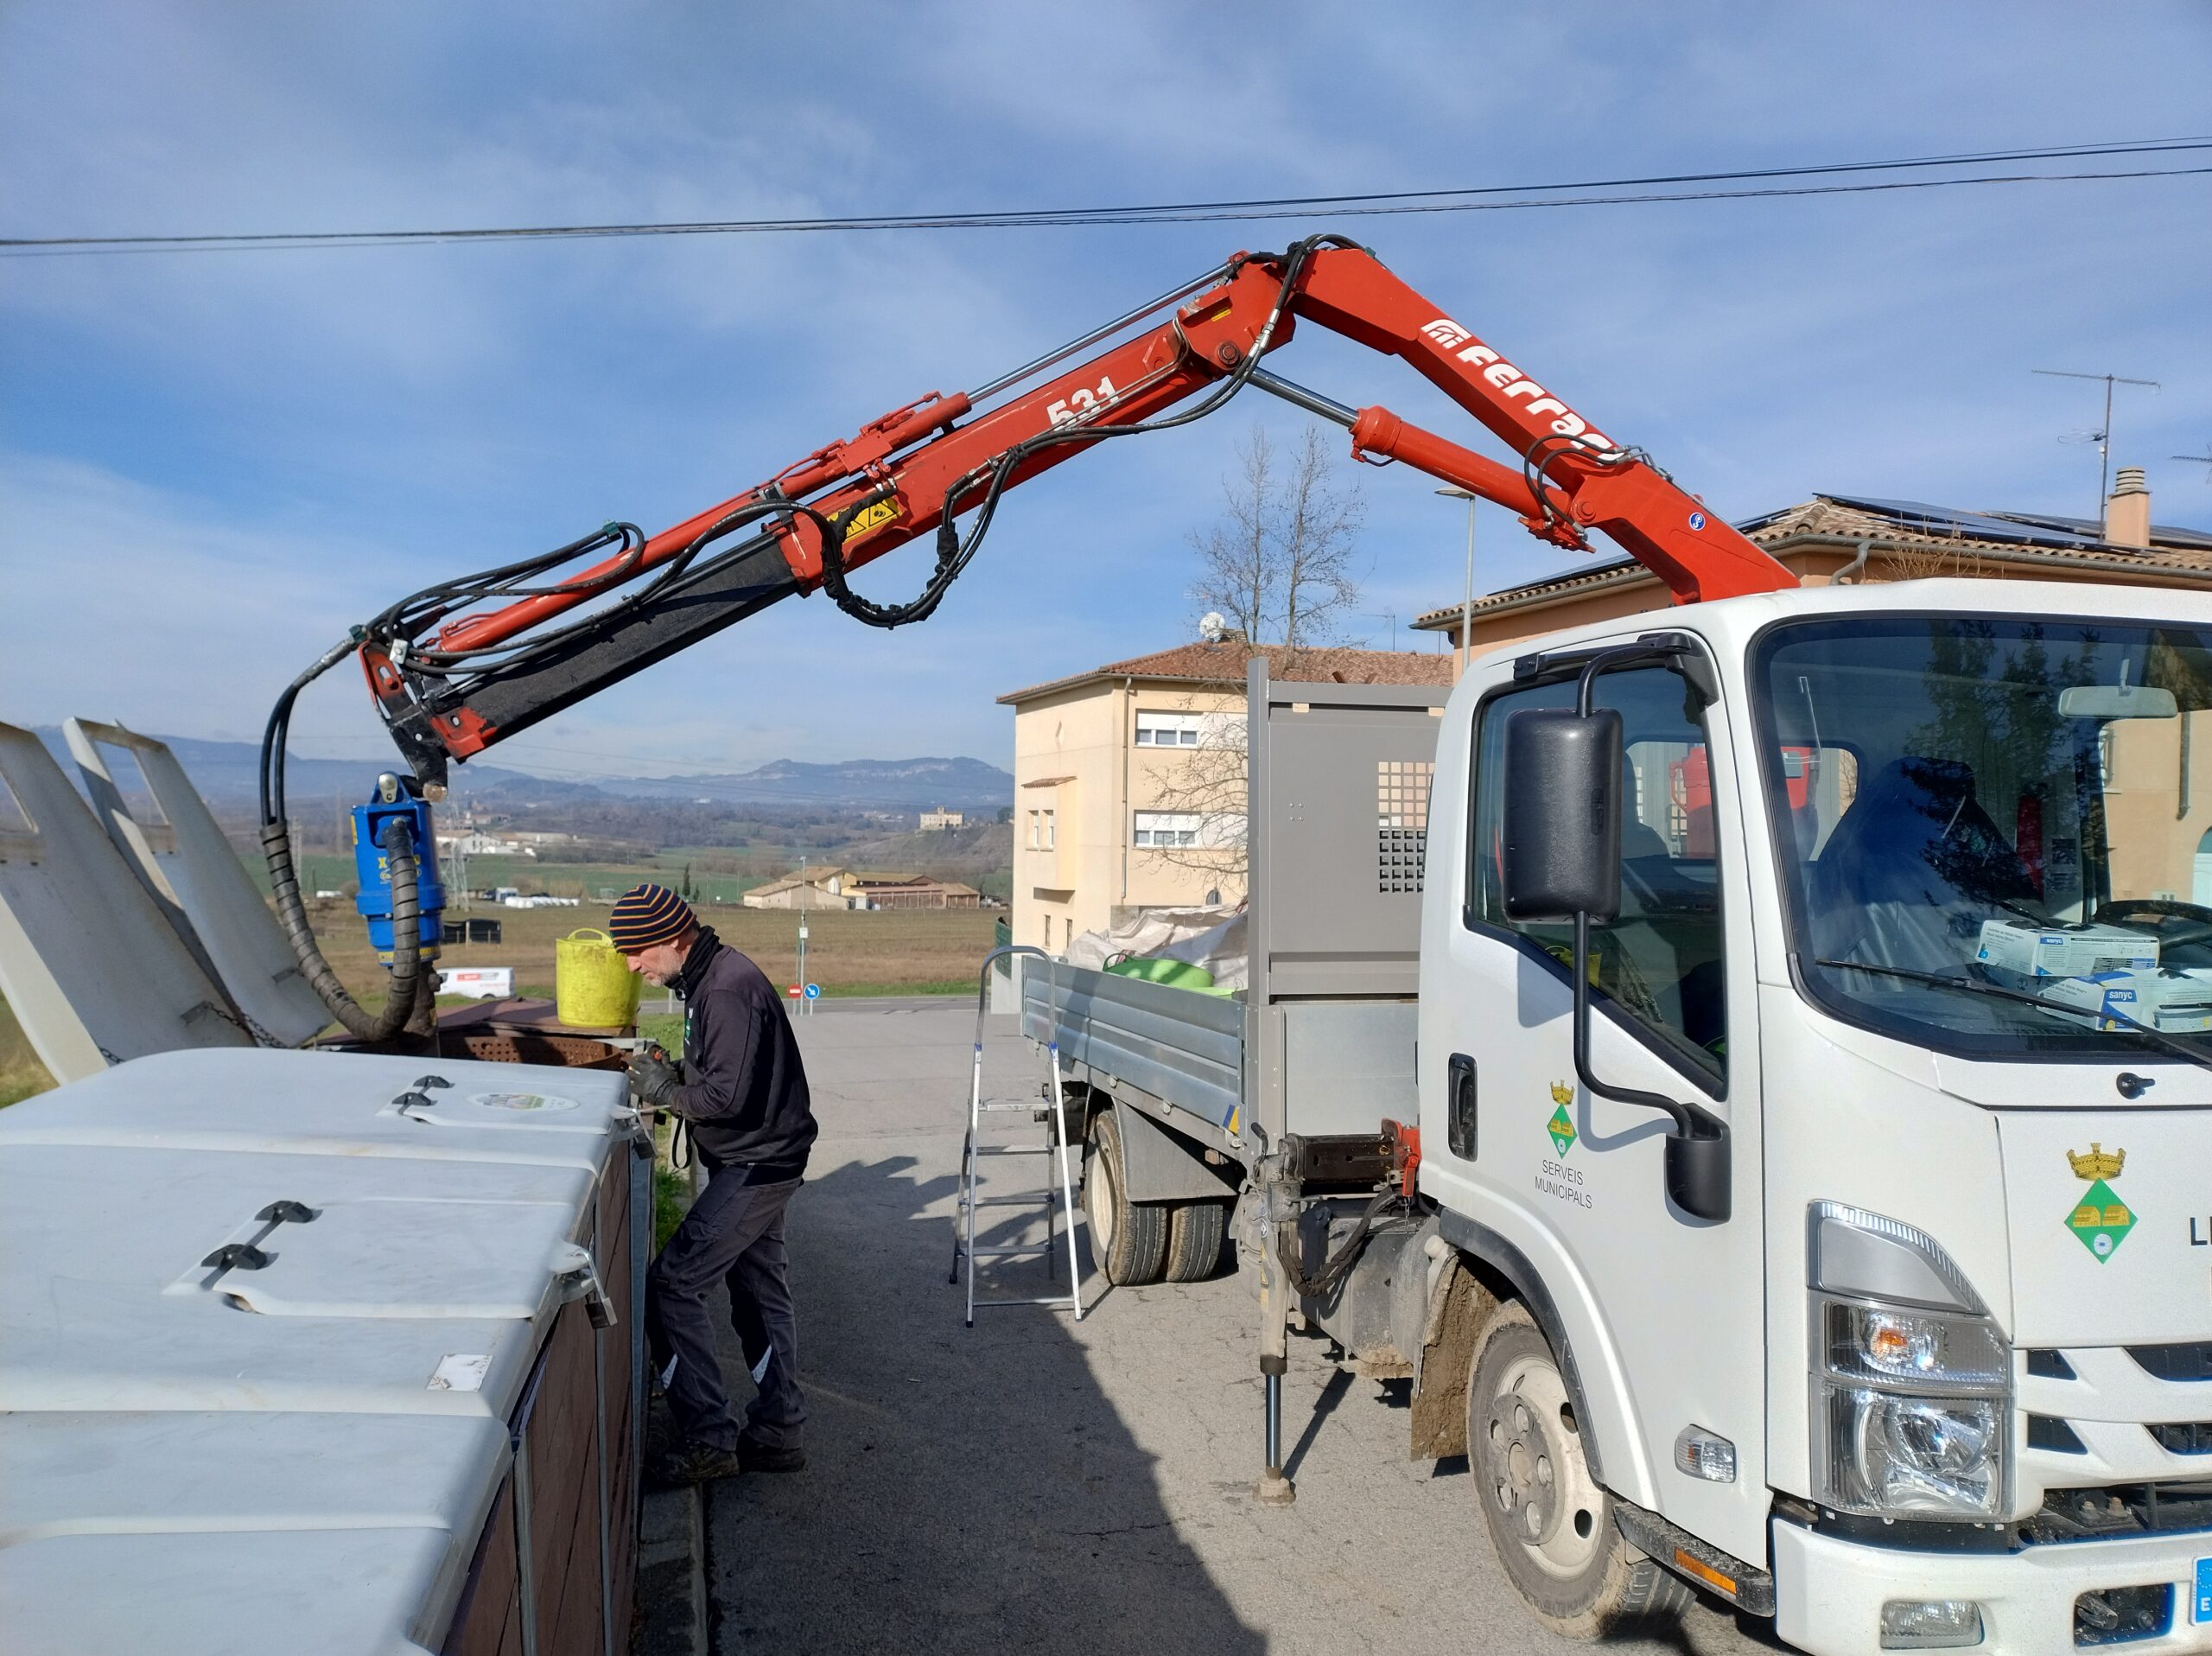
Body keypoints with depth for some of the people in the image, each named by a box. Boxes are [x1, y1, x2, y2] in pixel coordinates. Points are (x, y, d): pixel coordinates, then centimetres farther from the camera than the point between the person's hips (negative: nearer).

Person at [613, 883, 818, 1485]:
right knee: (760, 1292, 15)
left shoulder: (728, 991, -23)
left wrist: (667, 1091, -13)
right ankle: (776, 1431, 25)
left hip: (756, 1166, -11)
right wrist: (672, 1075, 3)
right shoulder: (708, 978, 10)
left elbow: (729, 1094, -28)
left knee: (671, 1285, -10)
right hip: (757, 1163, 11)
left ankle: (708, 1438, -4)